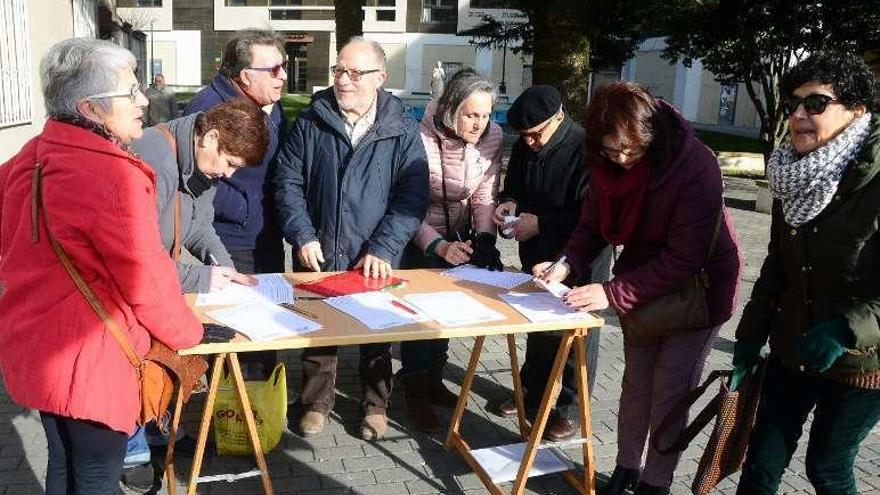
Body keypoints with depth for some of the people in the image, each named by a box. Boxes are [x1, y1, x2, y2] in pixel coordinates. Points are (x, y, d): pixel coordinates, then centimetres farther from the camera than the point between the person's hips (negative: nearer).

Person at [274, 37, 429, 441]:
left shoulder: (403, 131, -5)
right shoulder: (311, 122, -1)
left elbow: (413, 197, -8)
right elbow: (288, 181, 1)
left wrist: (383, 249, -16)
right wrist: (302, 236, -10)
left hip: (375, 261, -1)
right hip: (318, 254, 1)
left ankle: (375, 404, 36)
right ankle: (317, 402, 35)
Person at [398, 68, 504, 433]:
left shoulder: (492, 137, -14)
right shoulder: (422, 139, -28)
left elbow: (485, 195, -11)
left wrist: (485, 237, -26)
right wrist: (438, 246, -34)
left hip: (458, 237, 5)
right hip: (418, 238, -5)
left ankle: (433, 381, 34)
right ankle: (415, 394, 17)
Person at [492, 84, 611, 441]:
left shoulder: (587, 150, -23)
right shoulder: (524, 147, -1)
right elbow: (514, 186, 13)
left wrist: (541, 224, -28)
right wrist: (509, 203, -10)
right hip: (536, 255, 7)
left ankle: (572, 408, 24)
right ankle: (532, 392, 39)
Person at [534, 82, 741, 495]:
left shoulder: (696, 167, -31)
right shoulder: (608, 164, -13)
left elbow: (683, 258, -31)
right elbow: (593, 224, -4)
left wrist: (614, 293, -35)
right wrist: (567, 263, -23)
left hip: (698, 286, -5)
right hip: (642, 280, 5)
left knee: (670, 391, 3)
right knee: (635, 379, 15)